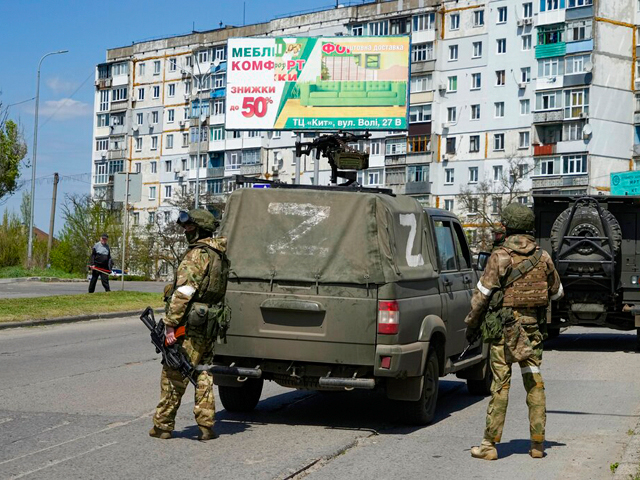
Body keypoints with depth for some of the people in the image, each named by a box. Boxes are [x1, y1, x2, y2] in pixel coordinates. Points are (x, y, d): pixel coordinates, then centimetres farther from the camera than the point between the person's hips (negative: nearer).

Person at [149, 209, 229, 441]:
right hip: (209, 325, 8)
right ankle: (206, 426, 10)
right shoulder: (220, 256, 14)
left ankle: (163, 425, 8)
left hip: (189, 325, -8)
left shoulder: (197, 254, -14)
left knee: (173, 375, 1)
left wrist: (170, 323, -20)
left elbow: (184, 292, -21)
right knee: (203, 374, 13)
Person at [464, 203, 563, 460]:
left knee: (500, 383, -3)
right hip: (533, 326, 4)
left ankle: (489, 444, 0)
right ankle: (537, 443, 10)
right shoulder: (543, 257, 4)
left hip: (503, 326, -4)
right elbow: (556, 292, 16)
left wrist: (471, 324, 2)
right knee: (534, 382, 9)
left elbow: (482, 294, -8)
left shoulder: (499, 257, -10)